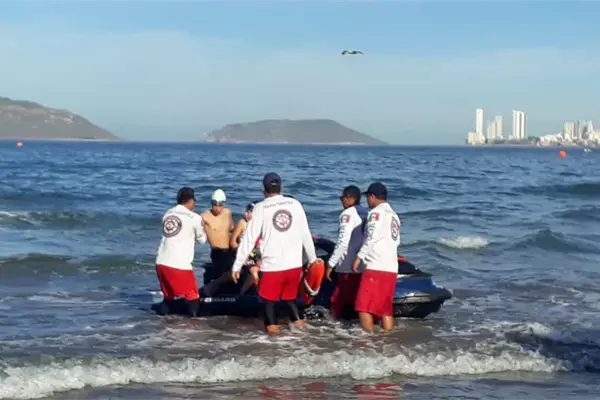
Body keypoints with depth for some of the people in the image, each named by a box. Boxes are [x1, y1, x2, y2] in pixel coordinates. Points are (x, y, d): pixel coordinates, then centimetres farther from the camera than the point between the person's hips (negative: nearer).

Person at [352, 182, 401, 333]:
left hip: (376, 267, -9)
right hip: (391, 268, 9)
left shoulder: (376, 212, -6)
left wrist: (359, 257, -13)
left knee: (364, 306, -8)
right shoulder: (394, 215, 20)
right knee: (385, 308, 12)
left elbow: (372, 237, -16)